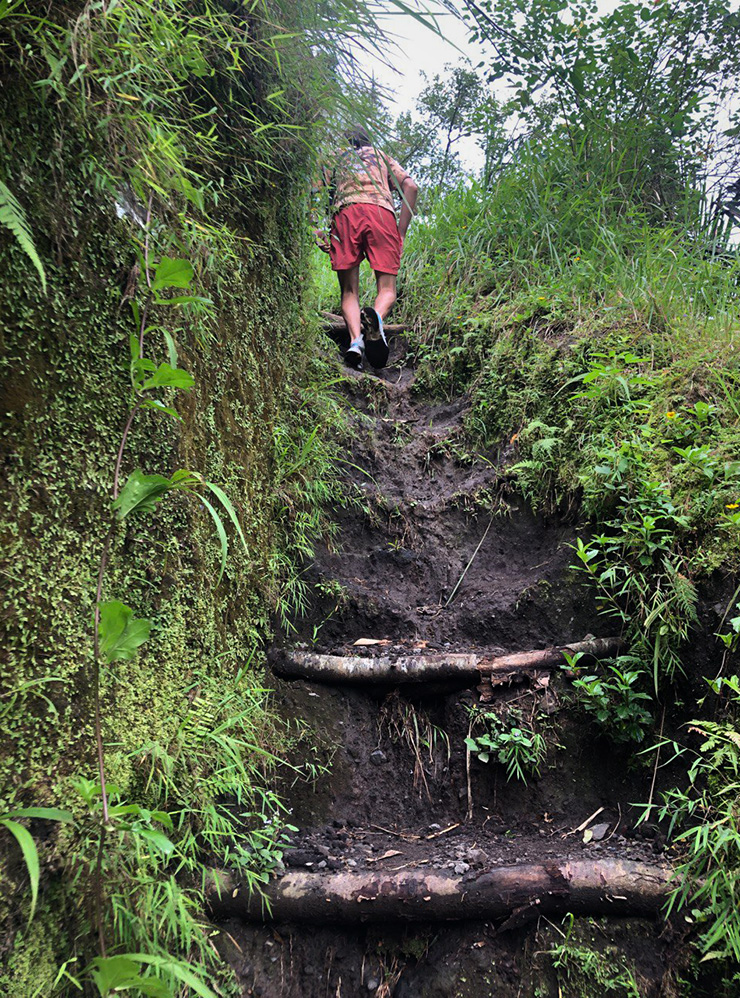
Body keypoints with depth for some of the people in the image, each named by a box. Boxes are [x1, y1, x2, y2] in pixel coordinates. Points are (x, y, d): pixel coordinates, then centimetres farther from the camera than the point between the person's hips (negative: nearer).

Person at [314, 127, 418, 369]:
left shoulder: (336, 157, 32)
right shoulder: (382, 156, 33)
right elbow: (410, 187, 15)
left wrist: (317, 232, 8)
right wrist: (401, 232, 12)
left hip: (345, 212, 0)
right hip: (381, 212, 0)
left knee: (349, 291, 2)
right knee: (386, 289, -1)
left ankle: (355, 338, -26)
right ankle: (375, 317, -36)